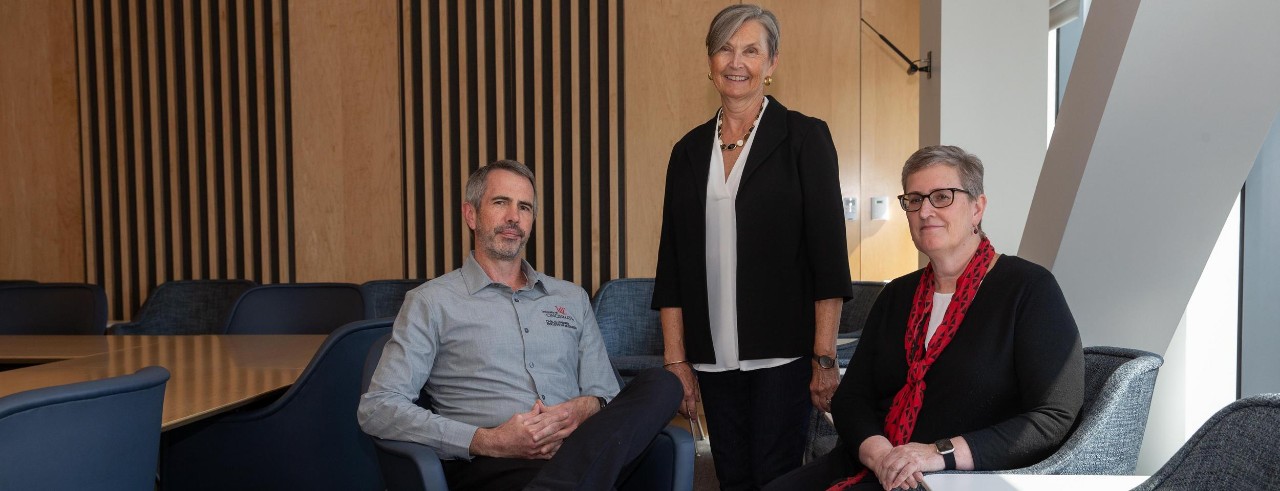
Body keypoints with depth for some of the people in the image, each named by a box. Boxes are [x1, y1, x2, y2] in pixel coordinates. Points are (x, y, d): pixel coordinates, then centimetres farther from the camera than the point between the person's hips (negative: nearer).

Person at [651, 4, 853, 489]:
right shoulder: (690, 150, 10)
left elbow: (828, 254, -6)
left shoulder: (804, 137, -2)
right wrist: (676, 360, 5)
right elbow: (672, 263, 9)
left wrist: (824, 357, -11)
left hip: (783, 352, -4)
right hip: (714, 355, 4)